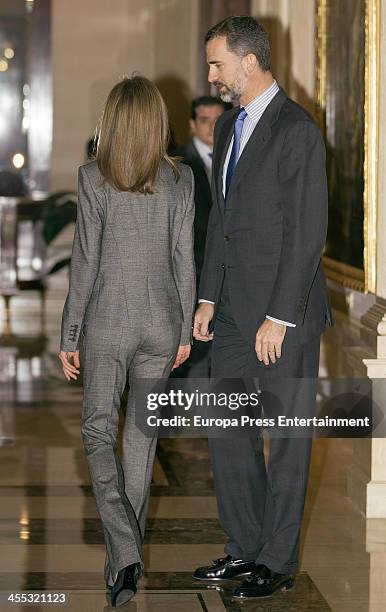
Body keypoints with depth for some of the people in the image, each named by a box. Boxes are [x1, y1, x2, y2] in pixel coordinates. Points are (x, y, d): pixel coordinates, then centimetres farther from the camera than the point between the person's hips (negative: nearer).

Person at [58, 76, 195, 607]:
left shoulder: (94, 179, -9)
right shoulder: (180, 180, -1)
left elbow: (85, 263, -8)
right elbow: (184, 260, 1)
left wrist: (69, 337, -1)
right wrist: (185, 331, 11)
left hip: (107, 323, -3)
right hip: (161, 323, 3)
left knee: (99, 432, 6)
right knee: (142, 436, 14)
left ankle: (124, 553, -12)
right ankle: (126, 556, 22)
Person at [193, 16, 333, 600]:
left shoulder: (297, 130, -14)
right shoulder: (228, 126, 13)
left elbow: (308, 231, -16)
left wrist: (280, 317, -18)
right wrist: (208, 297, 12)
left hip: (284, 312, -8)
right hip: (234, 311, 8)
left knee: (287, 440, 3)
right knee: (227, 430, 12)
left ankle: (279, 562, 12)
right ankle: (245, 548, 25)